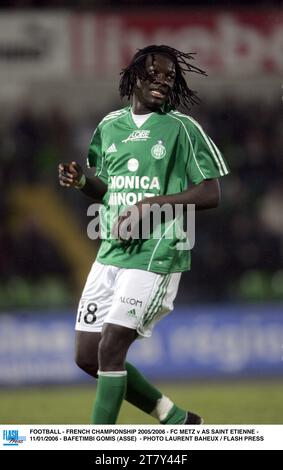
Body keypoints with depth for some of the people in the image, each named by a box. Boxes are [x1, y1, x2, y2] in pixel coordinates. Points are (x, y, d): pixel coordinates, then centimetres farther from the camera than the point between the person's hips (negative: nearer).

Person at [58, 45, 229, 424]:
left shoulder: (182, 128, -4)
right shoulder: (110, 126, 12)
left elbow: (210, 194, -7)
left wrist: (153, 203, -17)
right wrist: (82, 182, 0)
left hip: (156, 254, -7)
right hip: (111, 252, 7)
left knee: (110, 349, -14)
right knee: (87, 357, 5)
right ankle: (176, 419, 19)